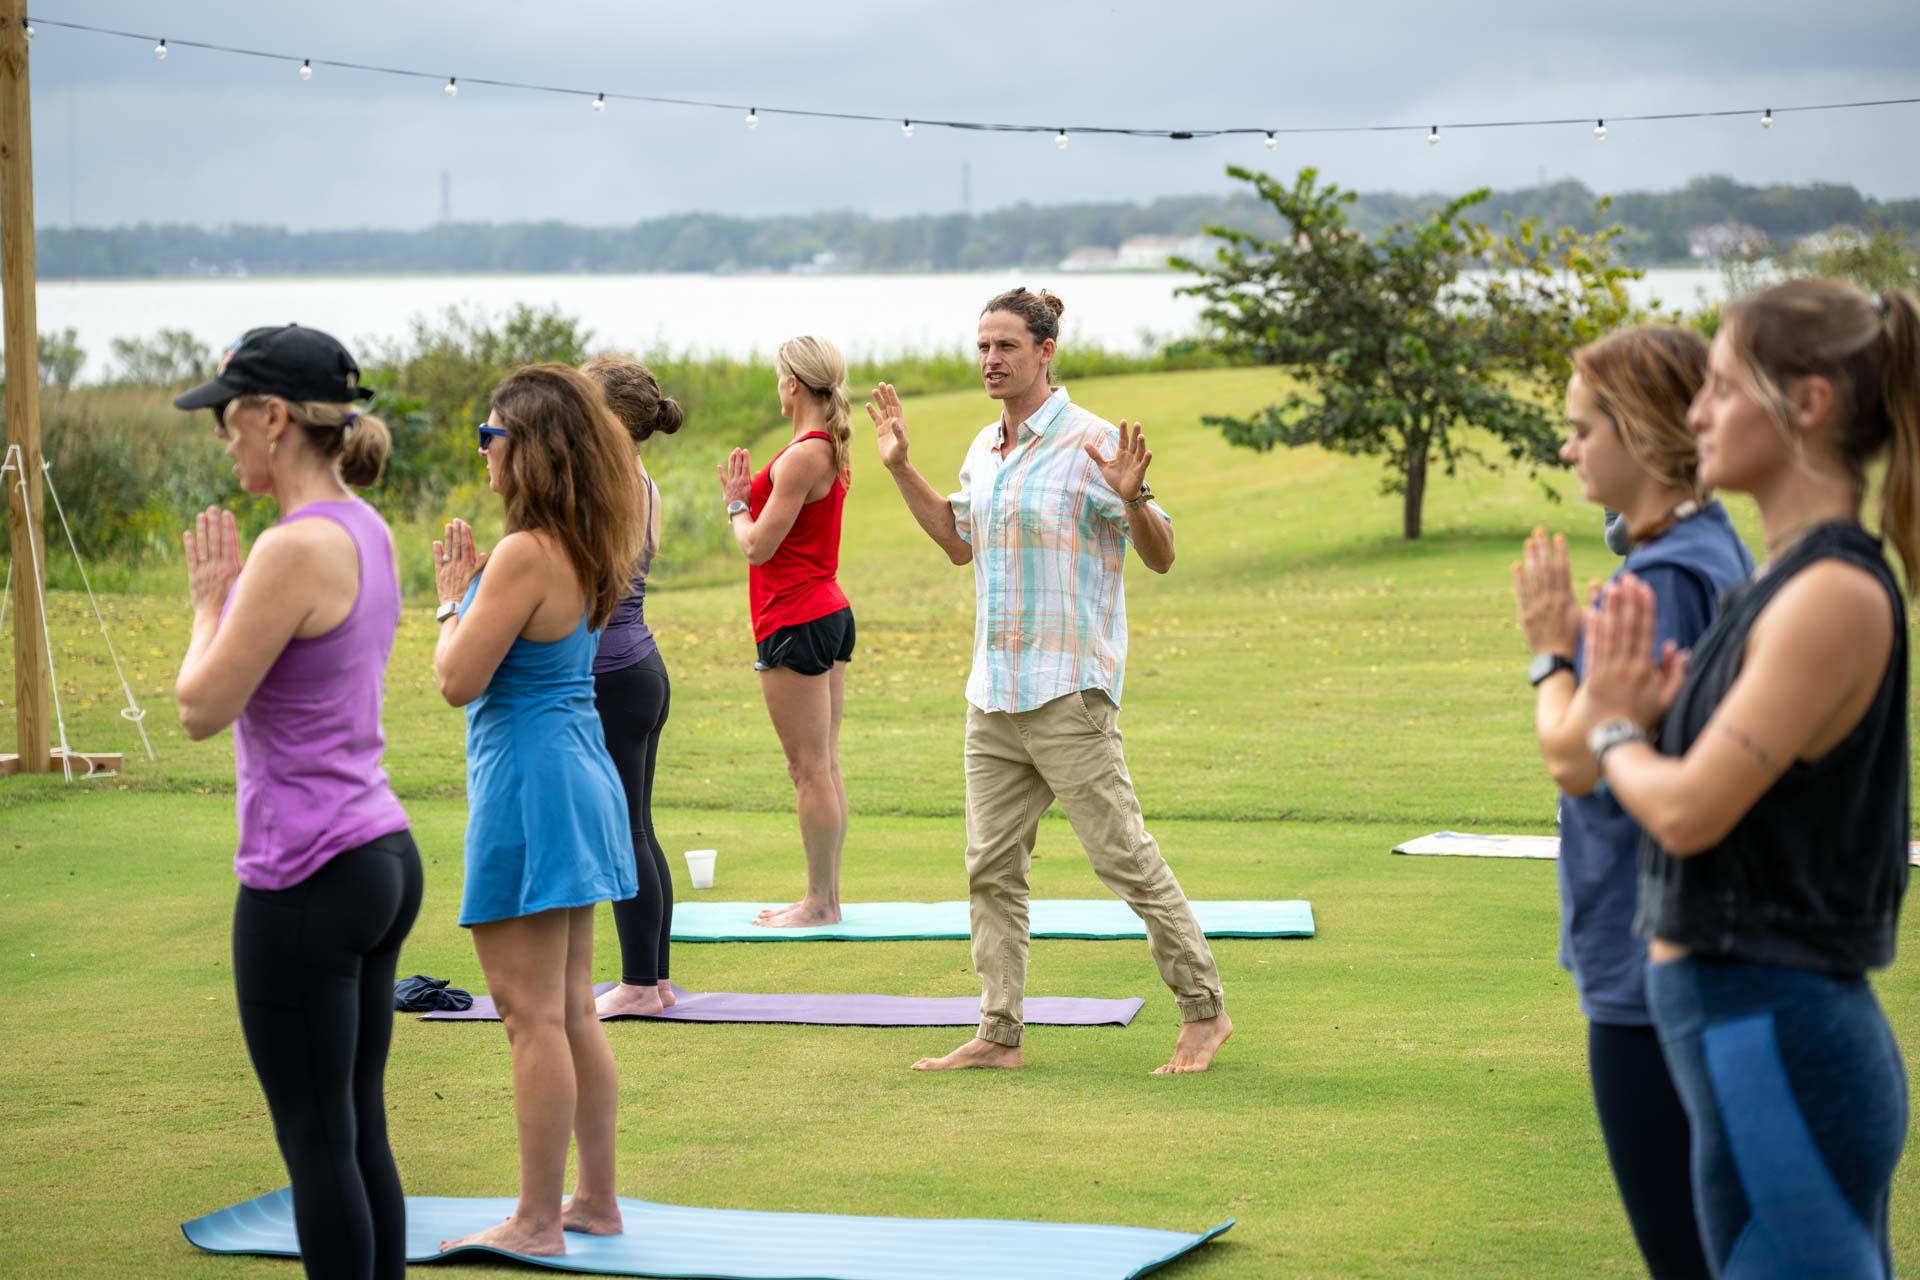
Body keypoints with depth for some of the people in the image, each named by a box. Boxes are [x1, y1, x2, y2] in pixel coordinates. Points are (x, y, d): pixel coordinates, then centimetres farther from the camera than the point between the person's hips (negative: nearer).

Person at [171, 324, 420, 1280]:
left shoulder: (297, 549, -19)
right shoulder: (367, 533, 10)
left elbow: (202, 708, -14)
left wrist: (210, 602, 0)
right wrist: (230, 592, 12)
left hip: (307, 879, -9)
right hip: (383, 857, 9)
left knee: (316, 1142, -1)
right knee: (360, 1132, 14)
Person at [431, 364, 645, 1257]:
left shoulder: (526, 556, -19)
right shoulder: (584, 552, 9)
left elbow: (459, 680, -17)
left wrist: (454, 596, -3)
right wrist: (471, 586, 14)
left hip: (528, 782, -10)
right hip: (580, 772, 10)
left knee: (532, 1015, -4)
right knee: (573, 1010, 16)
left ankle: (538, 1221, 1)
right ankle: (595, 1199, 23)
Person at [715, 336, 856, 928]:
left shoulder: (801, 457, -18)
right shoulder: (833, 450, 12)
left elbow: (759, 546, -16)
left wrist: (736, 504, 0)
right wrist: (752, 496, 13)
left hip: (795, 623, -10)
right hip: (831, 612, 10)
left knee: (809, 768, -4)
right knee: (825, 766, 13)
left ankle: (820, 902, 0)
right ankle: (826, 895, 17)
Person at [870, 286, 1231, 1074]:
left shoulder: (1090, 444, -10)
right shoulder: (986, 447, 13)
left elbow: (1161, 557, -10)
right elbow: (958, 541, 28)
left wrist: (1130, 500, -29)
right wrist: (900, 467, 22)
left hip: (1068, 692, -8)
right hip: (993, 693, 8)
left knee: (1123, 857, -5)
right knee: (991, 867, 6)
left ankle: (1203, 1012, 6)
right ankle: (999, 1034, 11)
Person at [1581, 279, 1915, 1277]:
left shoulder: (1835, 596, -17)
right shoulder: (1784, 581, 12)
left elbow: (1688, 809, -21)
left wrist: (1614, 730, -2)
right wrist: (1640, 716, -2)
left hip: (1777, 1045, -10)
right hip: (1756, 1033, 10)